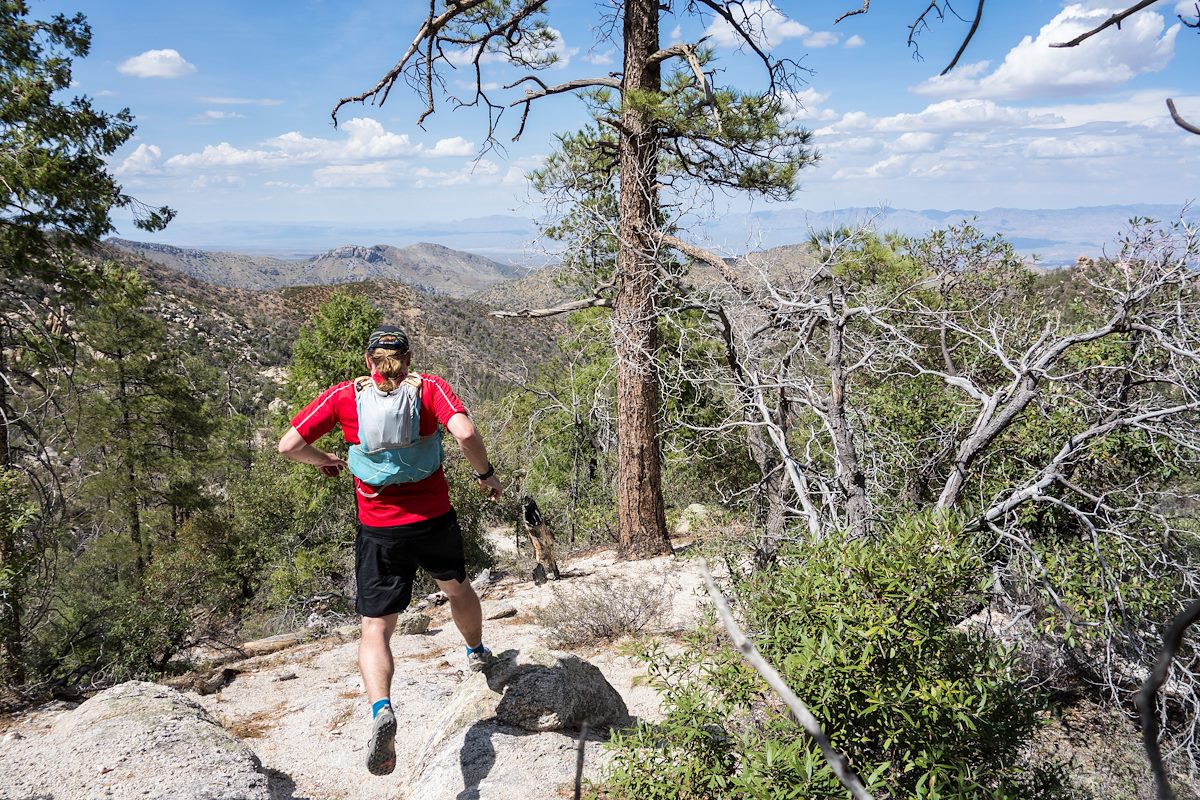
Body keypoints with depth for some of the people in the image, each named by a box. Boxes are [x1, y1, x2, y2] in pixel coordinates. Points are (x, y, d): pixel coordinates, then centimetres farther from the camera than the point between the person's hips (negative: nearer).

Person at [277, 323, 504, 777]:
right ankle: (477, 654, 53)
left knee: (375, 629, 3)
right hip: (435, 521, 1)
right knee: (456, 587, 29)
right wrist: (486, 474, -6)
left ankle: (381, 709, -22)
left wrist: (323, 461, 14)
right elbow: (465, 433, -22)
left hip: (379, 531, -1)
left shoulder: (343, 396, -2)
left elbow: (288, 445, -6)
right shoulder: (429, 387, -5)